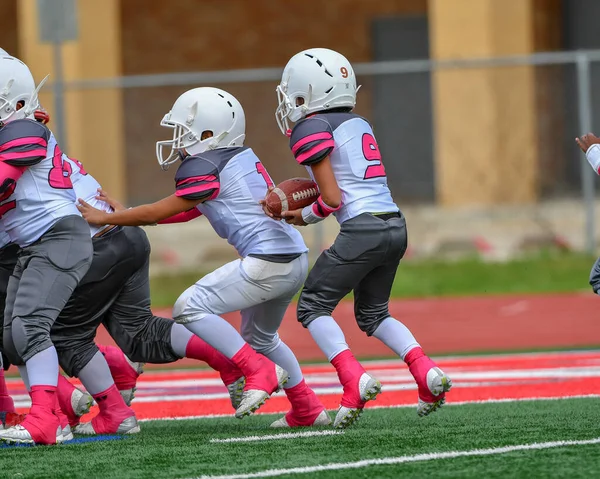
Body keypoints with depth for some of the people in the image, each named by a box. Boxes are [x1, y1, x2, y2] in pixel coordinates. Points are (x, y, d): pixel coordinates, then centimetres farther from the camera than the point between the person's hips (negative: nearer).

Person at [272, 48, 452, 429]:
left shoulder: (310, 131, -6)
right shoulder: (359, 124, 19)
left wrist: (305, 218, 10)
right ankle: (427, 371, 3)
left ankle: (355, 380, -12)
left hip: (362, 228, -8)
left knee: (313, 307, 5)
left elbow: (332, 199, -8)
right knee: (372, 313, 22)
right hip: (396, 225, 8)